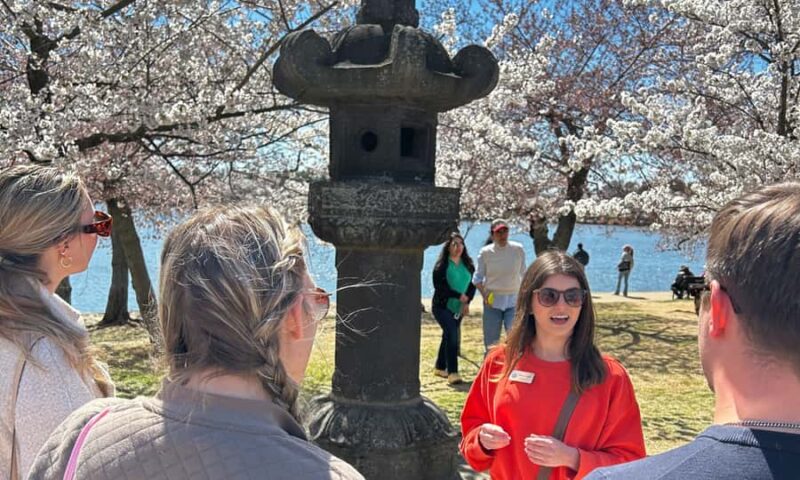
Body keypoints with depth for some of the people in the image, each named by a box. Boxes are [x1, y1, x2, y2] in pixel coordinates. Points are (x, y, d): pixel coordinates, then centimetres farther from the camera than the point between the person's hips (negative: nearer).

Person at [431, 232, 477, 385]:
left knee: (448, 336, 14)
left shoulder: (468, 265, 7)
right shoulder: (441, 265, -8)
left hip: (458, 308, 5)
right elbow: (439, 286, -15)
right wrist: (459, 295, -20)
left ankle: (440, 368, 30)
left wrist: (467, 302, -11)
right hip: (442, 306, -5)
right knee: (452, 334, -18)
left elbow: (472, 285, 5)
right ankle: (452, 373, -18)